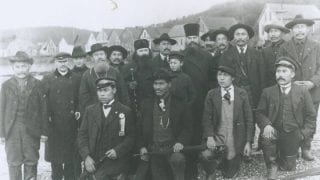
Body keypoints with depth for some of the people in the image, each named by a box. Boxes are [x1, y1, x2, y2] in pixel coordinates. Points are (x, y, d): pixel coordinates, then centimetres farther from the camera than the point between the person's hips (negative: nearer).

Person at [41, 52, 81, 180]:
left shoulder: (77, 78, 7)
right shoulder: (47, 79, 6)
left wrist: (78, 111, -4)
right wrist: (47, 117, -7)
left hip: (71, 124, 0)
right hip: (54, 125, 0)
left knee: (71, 155, 5)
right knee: (55, 155, 6)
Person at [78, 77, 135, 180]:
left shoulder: (125, 111, 2)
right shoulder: (90, 110, 9)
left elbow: (130, 137, 0)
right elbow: (82, 135, 6)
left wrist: (118, 151, -15)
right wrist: (86, 156, -7)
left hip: (116, 164, -2)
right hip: (95, 164, 2)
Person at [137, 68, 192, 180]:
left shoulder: (179, 104, 1)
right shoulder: (147, 104, 9)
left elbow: (187, 128, 3)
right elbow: (140, 128, 13)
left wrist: (181, 142, -14)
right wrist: (142, 146, 2)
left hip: (172, 147, -3)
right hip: (153, 149, 3)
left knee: (177, 159, -34)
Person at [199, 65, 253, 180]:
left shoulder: (242, 94, 1)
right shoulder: (211, 95, 1)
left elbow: (248, 119, 1)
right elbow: (207, 118, -1)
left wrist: (248, 142, -3)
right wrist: (209, 137, -15)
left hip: (236, 140, 0)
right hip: (217, 137, 0)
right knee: (205, 155, -28)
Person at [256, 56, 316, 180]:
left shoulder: (303, 92, -2)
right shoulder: (267, 92, -1)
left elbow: (311, 115, 1)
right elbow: (260, 112, -1)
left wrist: (305, 133, -10)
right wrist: (266, 125, -21)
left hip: (293, 136, 0)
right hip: (274, 131, 0)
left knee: (289, 168, 7)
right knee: (265, 136, -31)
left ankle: (281, 161, 45)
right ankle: (272, 166, -5)